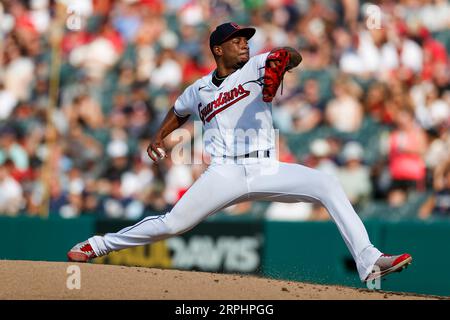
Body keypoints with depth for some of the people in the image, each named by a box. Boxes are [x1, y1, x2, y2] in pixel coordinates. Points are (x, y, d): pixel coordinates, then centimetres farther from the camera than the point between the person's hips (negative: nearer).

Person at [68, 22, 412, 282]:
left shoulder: (257, 66, 6)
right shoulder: (199, 90, 13)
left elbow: (293, 57, -15)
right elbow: (178, 112, 35)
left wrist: (285, 57, -38)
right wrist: (158, 139, 21)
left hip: (266, 171, 0)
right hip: (224, 174, 1)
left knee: (328, 184, -23)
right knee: (171, 224, -9)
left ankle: (368, 261, -27)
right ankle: (99, 245, 13)